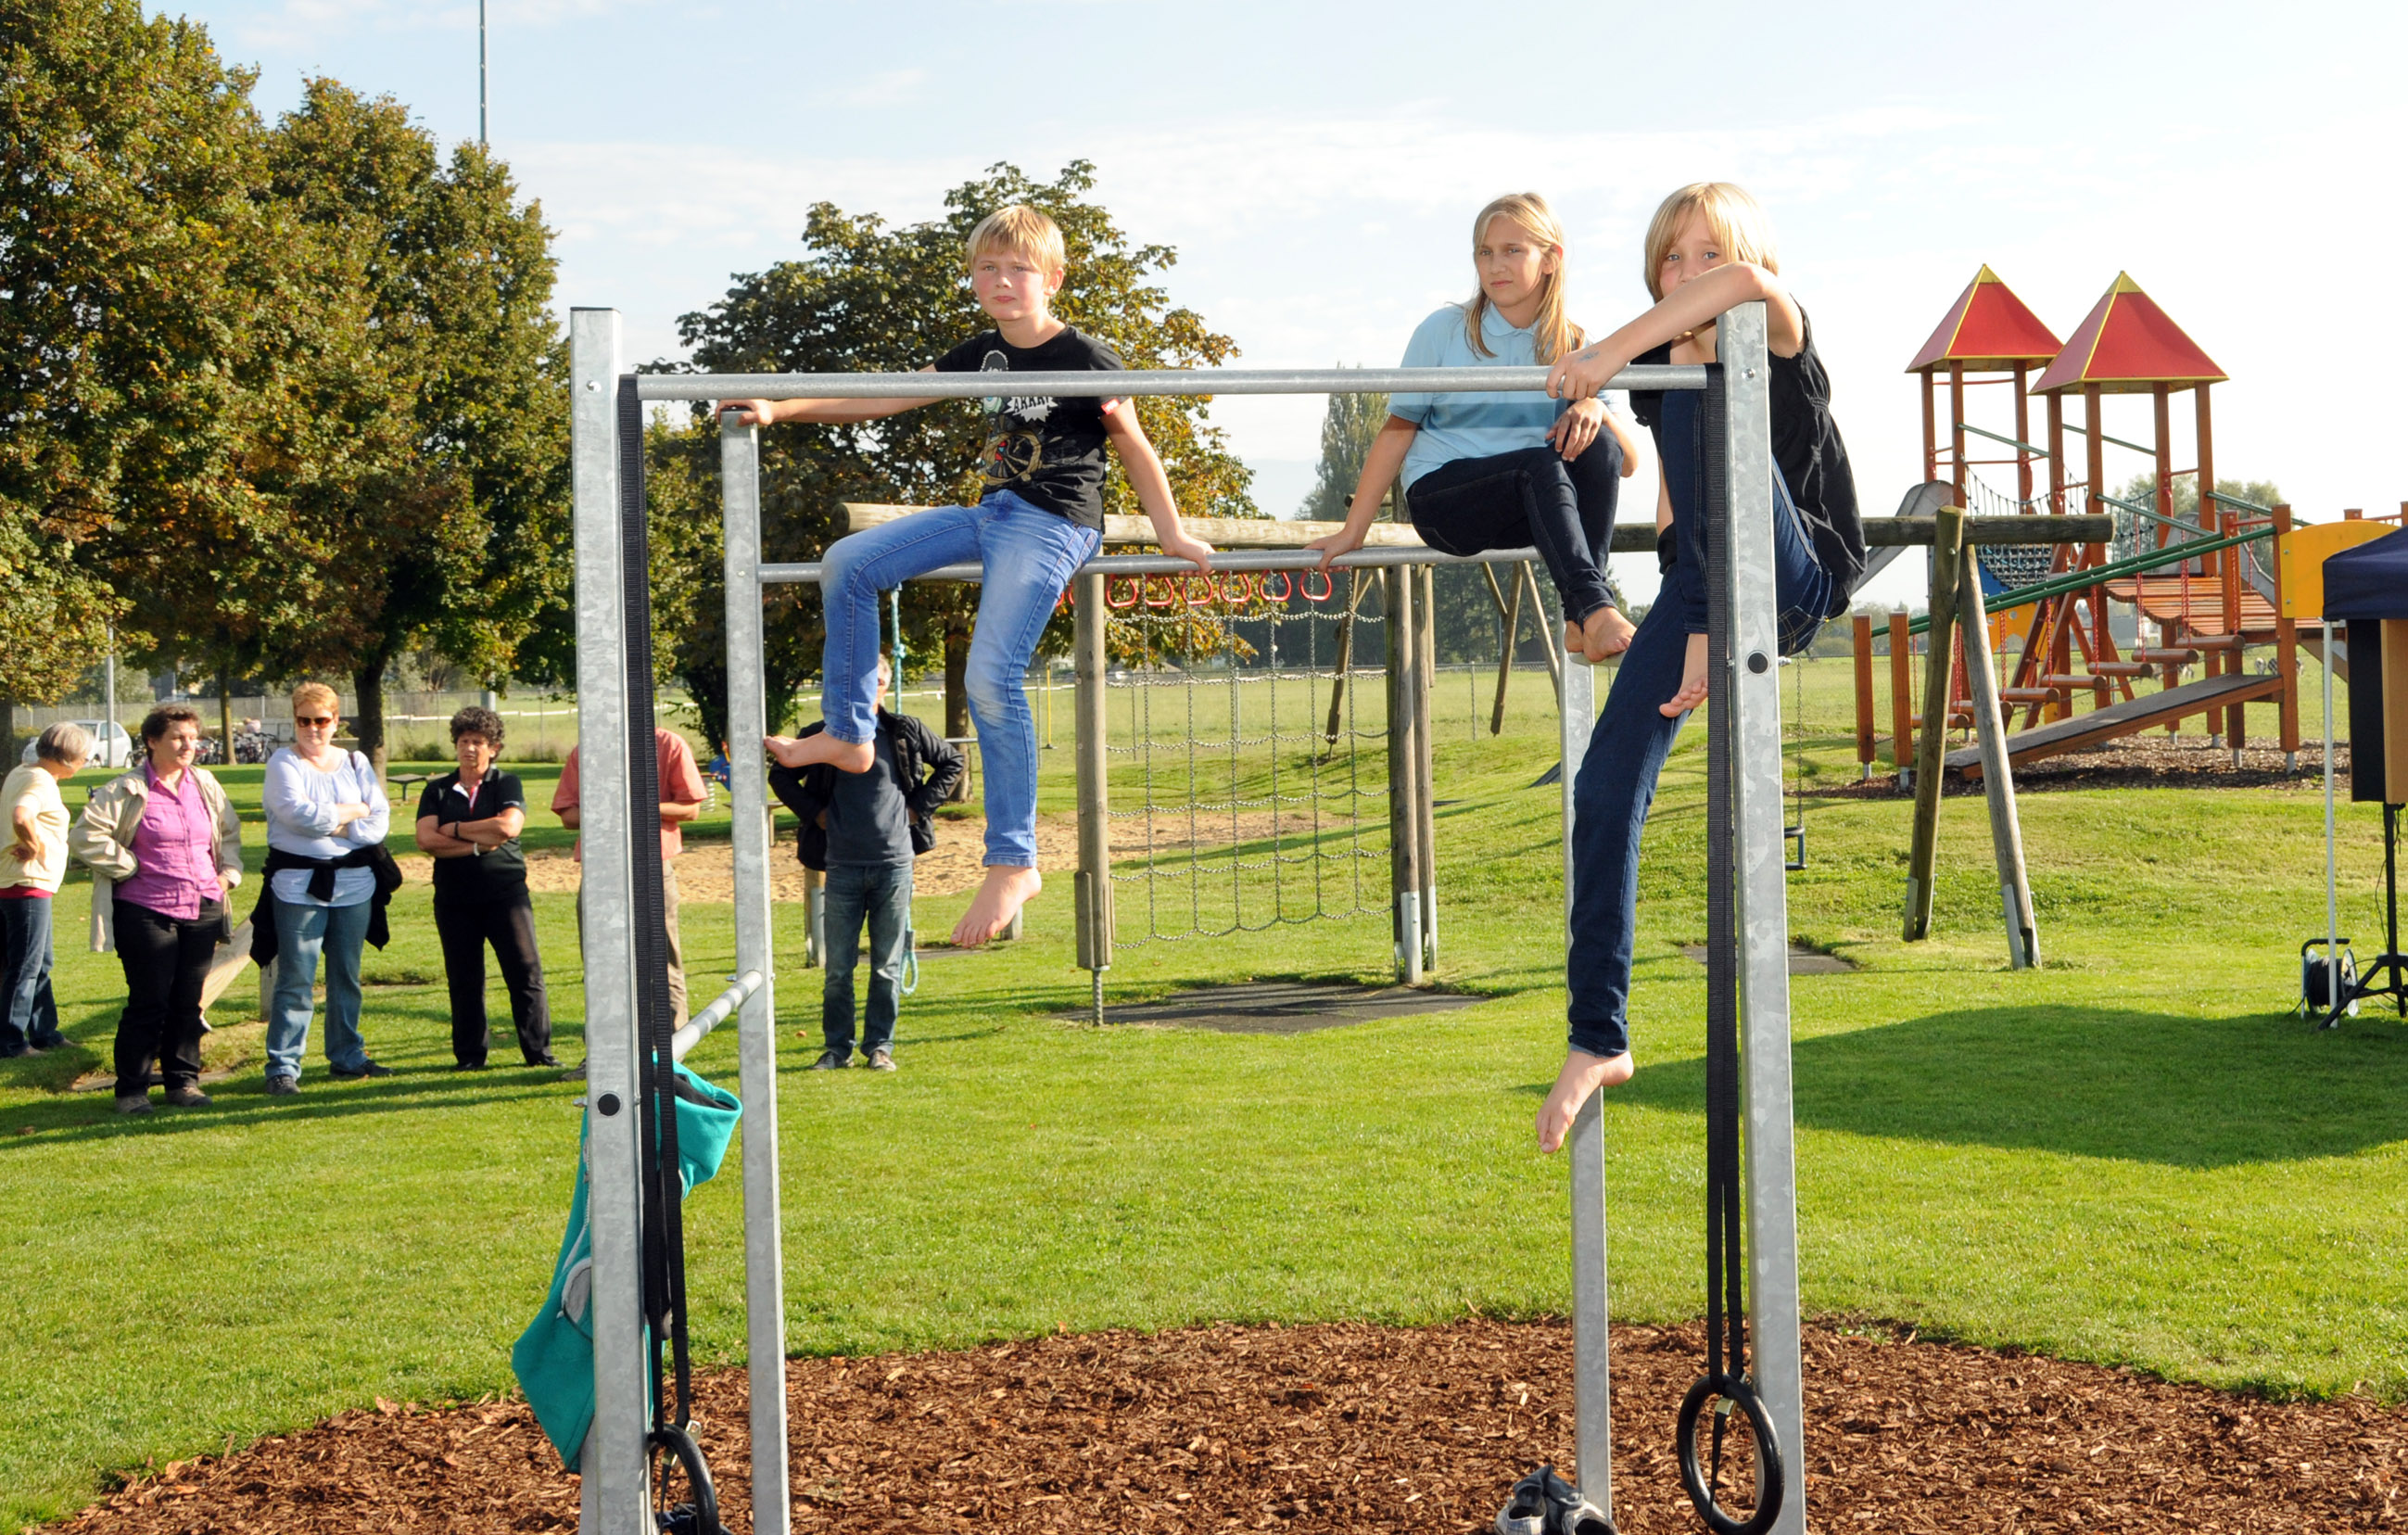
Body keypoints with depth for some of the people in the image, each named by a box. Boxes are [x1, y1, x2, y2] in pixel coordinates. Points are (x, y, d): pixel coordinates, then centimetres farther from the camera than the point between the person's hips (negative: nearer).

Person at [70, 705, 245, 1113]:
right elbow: (86, 836, -10)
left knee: (189, 1002, 9)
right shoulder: (126, 790, -7)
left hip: (202, 910, 5)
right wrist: (128, 868, -7)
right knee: (149, 1003, -3)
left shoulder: (205, 785, 10)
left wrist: (228, 873, 10)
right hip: (147, 911, -5)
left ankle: (183, 1082, 19)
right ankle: (131, 1090, 7)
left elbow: (230, 832, 24)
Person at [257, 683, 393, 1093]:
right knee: (296, 981, -6)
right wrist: (354, 810, -5)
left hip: (354, 883, 4)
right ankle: (282, 1067, -3)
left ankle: (347, 1057, 21)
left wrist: (333, 825, -12)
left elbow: (380, 821, 2)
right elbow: (298, 812, -16)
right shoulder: (283, 763, 1)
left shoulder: (356, 763, 12)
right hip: (299, 885, -4)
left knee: (347, 978, 11)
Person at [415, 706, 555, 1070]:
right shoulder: (438, 791, 10)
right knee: (464, 980, 5)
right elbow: (426, 839, -6)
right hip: (455, 899, 2)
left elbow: (508, 826, -14)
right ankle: (470, 1054, 14)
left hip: (506, 893, -2)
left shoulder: (507, 784, 5)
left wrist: (456, 829, -6)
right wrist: (479, 844, -11)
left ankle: (538, 1051, 2)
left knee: (525, 972, -5)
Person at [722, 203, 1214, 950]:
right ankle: (848, 735, 11)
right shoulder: (982, 354, 11)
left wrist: (1170, 534, 2)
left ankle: (1013, 863, -14)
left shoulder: (1084, 358, -8)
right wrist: (780, 409, 7)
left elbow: (1134, 446, 0)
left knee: (991, 677, -21)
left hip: (1053, 526, -8)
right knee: (846, 565, 3)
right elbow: (885, 399, 12)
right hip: (992, 515, 8)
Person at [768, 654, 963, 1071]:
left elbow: (951, 763, 15)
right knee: (837, 967, 3)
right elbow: (781, 776, 15)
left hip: (894, 864, 0)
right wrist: (815, 813, 3)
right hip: (842, 866, 0)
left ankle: (880, 1046, 14)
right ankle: (837, 1047, 13)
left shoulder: (905, 732, 2)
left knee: (887, 966, 5)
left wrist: (920, 807, 5)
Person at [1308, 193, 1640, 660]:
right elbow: (1398, 431, 1)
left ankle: (1581, 624, -31)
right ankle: (1594, 607, -47)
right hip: (1442, 495, -3)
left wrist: (1594, 407, -21)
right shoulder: (1444, 332, 0)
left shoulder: (1571, 346, 6)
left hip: (1535, 508, 3)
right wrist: (1352, 531, -2)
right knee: (1542, 463, -32)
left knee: (1598, 443, -26)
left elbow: (1627, 463, 1)